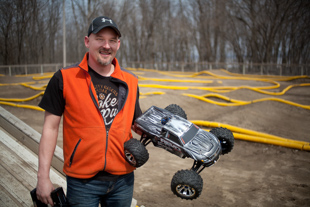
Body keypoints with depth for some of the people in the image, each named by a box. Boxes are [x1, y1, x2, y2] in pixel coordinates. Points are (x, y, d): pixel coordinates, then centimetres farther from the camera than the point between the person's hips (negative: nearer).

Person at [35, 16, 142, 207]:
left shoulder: (130, 82, 5)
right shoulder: (64, 78, -6)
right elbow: (50, 128, -4)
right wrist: (43, 176, -7)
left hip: (123, 179, 4)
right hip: (82, 181, -3)